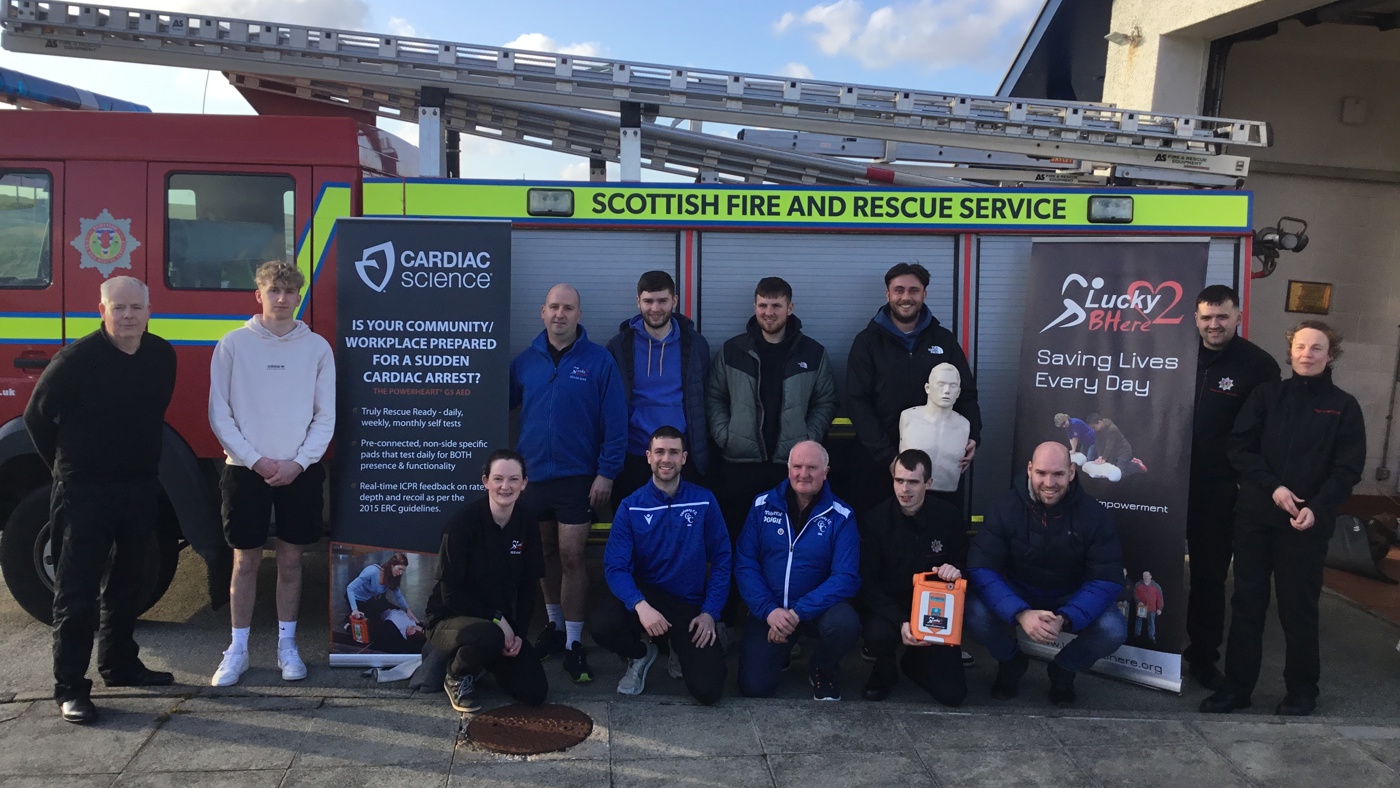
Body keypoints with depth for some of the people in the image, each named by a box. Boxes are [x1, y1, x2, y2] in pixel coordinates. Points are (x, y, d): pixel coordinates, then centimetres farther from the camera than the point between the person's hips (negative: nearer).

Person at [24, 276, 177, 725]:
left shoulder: (162, 356, 2)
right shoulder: (77, 359, -14)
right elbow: (37, 417, -3)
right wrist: (64, 467, 3)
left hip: (140, 487, 6)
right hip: (84, 491, -5)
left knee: (127, 584, 16)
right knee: (76, 591, -1)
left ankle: (119, 665, 31)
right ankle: (69, 688, 6)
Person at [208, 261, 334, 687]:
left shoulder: (317, 347, 2)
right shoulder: (234, 344, -1)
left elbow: (325, 417, 2)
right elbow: (220, 414, -2)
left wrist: (298, 462, -10)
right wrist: (255, 460, -11)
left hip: (299, 471, 1)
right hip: (245, 469, -1)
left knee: (291, 559, 8)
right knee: (245, 560, 5)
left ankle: (287, 645, 20)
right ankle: (237, 649, 17)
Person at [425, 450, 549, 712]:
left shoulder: (527, 525, -3)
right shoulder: (463, 523, -19)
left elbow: (529, 587, 3)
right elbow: (450, 593, -17)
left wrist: (518, 632, -10)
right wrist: (497, 620, -20)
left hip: (502, 624, 5)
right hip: (450, 619, -5)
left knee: (535, 691, -9)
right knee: (489, 637, -38)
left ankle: (481, 660, 19)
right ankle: (456, 677, -3)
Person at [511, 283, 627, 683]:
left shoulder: (598, 361, -6)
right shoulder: (525, 361, 4)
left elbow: (615, 421, -7)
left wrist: (606, 472, -11)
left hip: (577, 476, -3)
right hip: (532, 473, 4)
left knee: (571, 558, -4)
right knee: (547, 553, 15)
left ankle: (573, 643, 6)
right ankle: (555, 625, 31)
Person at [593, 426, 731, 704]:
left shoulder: (704, 501, -2)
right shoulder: (631, 506, -4)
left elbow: (721, 560, 1)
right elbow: (615, 566, -11)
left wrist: (710, 613, -9)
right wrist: (640, 606, -29)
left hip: (691, 604, 0)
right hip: (644, 596, 0)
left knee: (708, 690, -17)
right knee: (604, 625, -34)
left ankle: (681, 647, 20)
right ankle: (640, 655, 5)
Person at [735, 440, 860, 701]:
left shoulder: (840, 516, -7)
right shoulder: (763, 506, -2)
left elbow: (846, 577, -14)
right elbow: (745, 564, -3)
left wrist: (798, 613, -23)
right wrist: (769, 610, -17)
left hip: (818, 608, -1)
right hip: (769, 610, 1)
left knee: (844, 624, -35)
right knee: (753, 686, -14)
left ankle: (823, 669, 2)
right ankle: (782, 652, 24)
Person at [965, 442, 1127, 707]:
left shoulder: (1095, 515, -17)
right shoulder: (1006, 508, -18)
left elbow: (1107, 579, -19)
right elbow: (981, 568, -23)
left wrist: (1065, 618, -37)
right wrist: (1021, 613, -39)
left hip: (1071, 601, 1)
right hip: (1016, 596, 0)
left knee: (1113, 630, -28)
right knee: (972, 613, -30)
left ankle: (1064, 669, 7)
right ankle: (1011, 661, 6)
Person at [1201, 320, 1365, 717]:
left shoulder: (1344, 407, 2)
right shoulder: (1267, 395, 6)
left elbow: (1348, 469, -3)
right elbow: (1240, 448, 1)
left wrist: (1317, 508, -17)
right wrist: (1272, 486, -13)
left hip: (1308, 522, -2)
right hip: (1254, 516, 2)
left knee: (1299, 607, 5)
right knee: (1247, 603, 7)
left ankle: (1302, 690, 21)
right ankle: (1236, 685, 17)